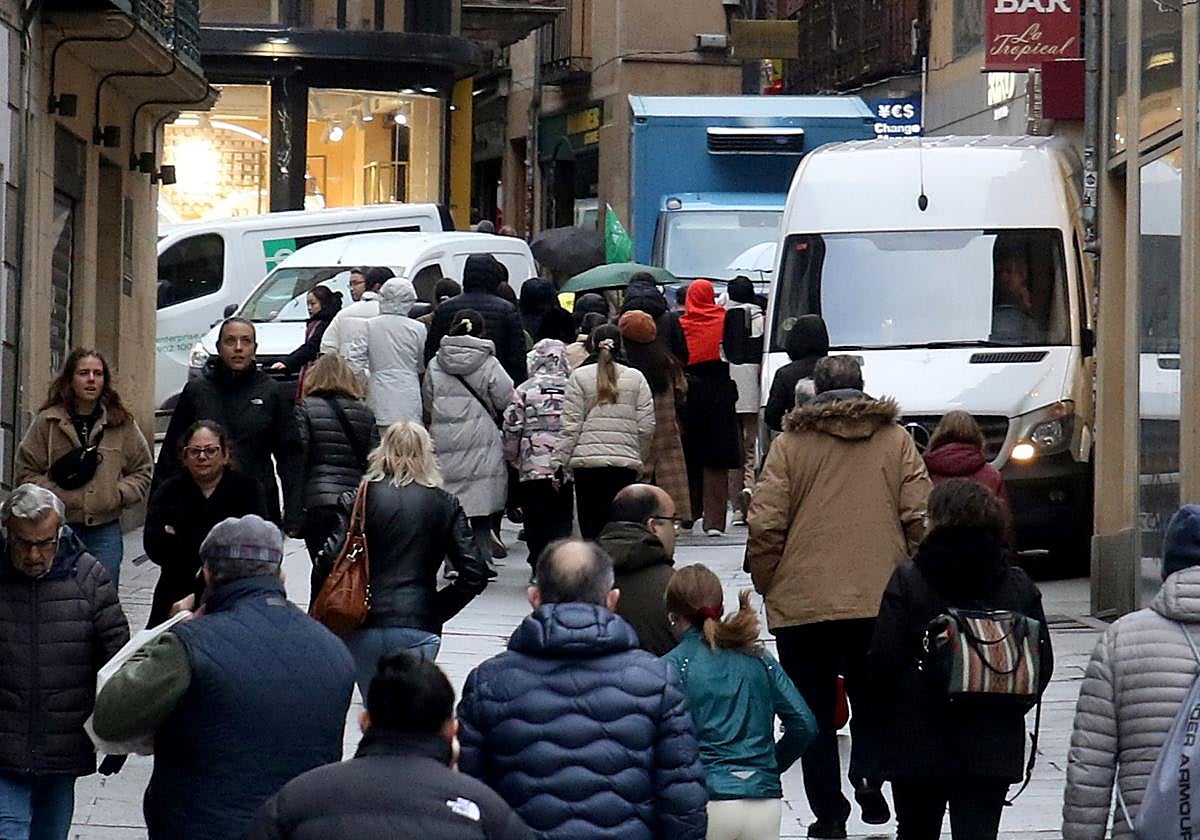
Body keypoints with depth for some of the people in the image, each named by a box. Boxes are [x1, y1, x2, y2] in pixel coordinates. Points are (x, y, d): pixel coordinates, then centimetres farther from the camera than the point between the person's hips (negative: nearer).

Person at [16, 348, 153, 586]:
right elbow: (26, 473, 3)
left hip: (105, 529, 2)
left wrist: (120, 494, -5)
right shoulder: (48, 421, 0)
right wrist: (53, 495, -11)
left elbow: (142, 471, 12)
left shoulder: (122, 423, 5)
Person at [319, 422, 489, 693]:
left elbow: (331, 561, -7)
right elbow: (474, 575, 0)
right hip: (419, 626, 0)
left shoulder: (363, 498, 1)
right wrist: (439, 608, 10)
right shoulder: (444, 505, 4)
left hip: (364, 627, 0)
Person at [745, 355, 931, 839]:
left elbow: (765, 525, -6)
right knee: (872, 696, 18)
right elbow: (921, 517, -1)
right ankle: (868, 773, -7)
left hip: (802, 601, -2)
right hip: (880, 598, 2)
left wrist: (766, 582, 7)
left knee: (814, 712, 7)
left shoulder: (790, 444, -1)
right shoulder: (895, 440, 4)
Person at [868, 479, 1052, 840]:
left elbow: (883, 663, -10)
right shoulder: (1019, 587, 1)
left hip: (917, 741, -2)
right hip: (993, 748, 2)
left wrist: (889, 714, 7)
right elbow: (1042, 665, 3)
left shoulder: (907, 582, -8)